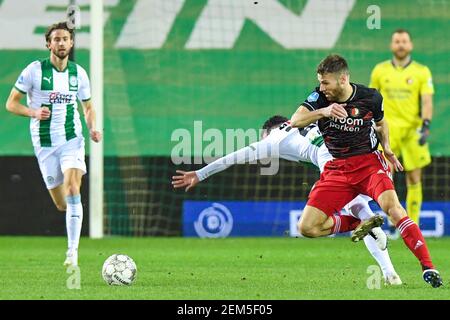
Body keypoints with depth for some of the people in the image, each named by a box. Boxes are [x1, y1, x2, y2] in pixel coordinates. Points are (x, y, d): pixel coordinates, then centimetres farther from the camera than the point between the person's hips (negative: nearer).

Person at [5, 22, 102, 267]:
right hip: (44, 143, -1)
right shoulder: (35, 70, -6)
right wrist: (33, 112, -21)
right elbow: (11, 104, -2)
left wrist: (92, 128, -3)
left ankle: (72, 252, -24)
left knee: (72, 188, -23)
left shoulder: (78, 73, 3)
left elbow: (88, 107, 17)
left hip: (72, 139, 1)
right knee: (62, 205, 4)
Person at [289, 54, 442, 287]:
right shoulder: (320, 97, -5)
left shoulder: (371, 98, -5)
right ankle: (359, 224, 15)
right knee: (307, 226, -8)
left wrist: (386, 147, -1)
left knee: (390, 204, -31)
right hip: (336, 169, 3)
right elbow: (295, 121, -18)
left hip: (368, 162, -3)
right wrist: (322, 112, -34)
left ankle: (427, 266, -32)